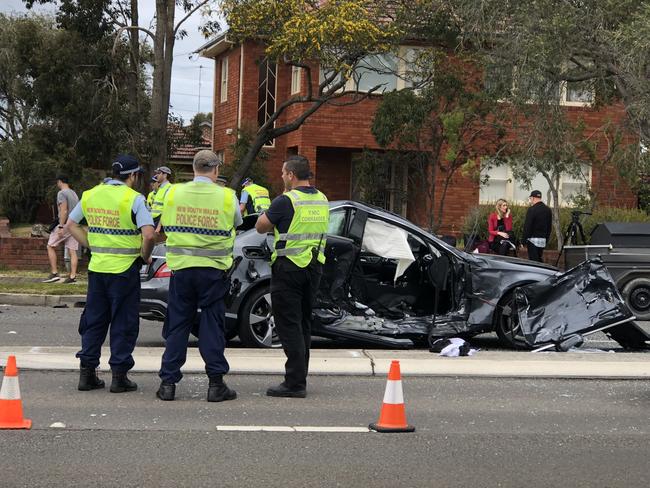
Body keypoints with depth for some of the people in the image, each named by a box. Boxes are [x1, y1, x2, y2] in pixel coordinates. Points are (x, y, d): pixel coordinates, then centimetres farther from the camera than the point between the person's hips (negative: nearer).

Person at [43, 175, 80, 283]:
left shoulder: (62, 193, -9)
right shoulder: (74, 193, 17)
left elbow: (64, 210, -18)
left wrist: (61, 227, -21)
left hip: (65, 225, -7)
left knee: (51, 247, 3)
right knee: (72, 251, 3)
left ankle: (54, 273, -2)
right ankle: (72, 276, -3)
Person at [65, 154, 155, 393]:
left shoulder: (90, 195, 7)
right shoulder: (133, 199, -11)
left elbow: (71, 224, 15)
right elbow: (148, 234, -21)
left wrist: (92, 246, 13)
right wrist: (145, 256, -4)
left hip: (97, 267, 5)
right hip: (125, 269, -5)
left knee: (93, 320, 14)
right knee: (123, 324, 4)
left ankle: (87, 372, 14)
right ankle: (119, 375, 5)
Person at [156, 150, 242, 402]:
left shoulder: (174, 193, 0)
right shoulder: (226, 196, -6)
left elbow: (166, 227, 11)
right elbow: (236, 224, 9)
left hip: (181, 267, 2)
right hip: (213, 269, -2)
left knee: (177, 326, 9)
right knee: (212, 326, 5)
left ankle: (168, 382, 9)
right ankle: (216, 384, 6)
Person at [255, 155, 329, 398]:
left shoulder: (286, 201, -14)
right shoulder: (322, 200, 8)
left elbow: (261, 227, -4)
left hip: (289, 267, -7)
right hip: (314, 267, 7)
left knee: (289, 325, -5)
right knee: (303, 324, 15)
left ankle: (295, 383, -8)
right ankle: (299, 377, 21)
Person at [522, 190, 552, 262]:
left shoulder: (532, 209, -13)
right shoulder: (548, 210, 11)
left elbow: (527, 226, -13)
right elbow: (549, 227, 16)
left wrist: (524, 239, -7)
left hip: (533, 239, -7)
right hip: (543, 239, 7)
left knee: (533, 260, -6)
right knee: (539, 260, 16)